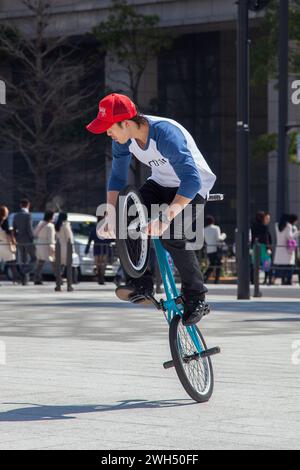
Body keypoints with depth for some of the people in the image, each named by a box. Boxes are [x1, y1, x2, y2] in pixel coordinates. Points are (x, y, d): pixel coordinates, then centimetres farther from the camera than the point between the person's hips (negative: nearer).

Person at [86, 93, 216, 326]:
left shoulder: (166, 134, -35)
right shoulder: (123, 139, -13)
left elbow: (192, 180, -40)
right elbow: (118, 178, -1)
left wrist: (167, 217, -48)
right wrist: (111, 216, -14)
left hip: (193, 187, -7)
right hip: (161, 184, 7)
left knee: (171, 234, -29)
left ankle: (196, 298, -14)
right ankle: (141, 282, -9)